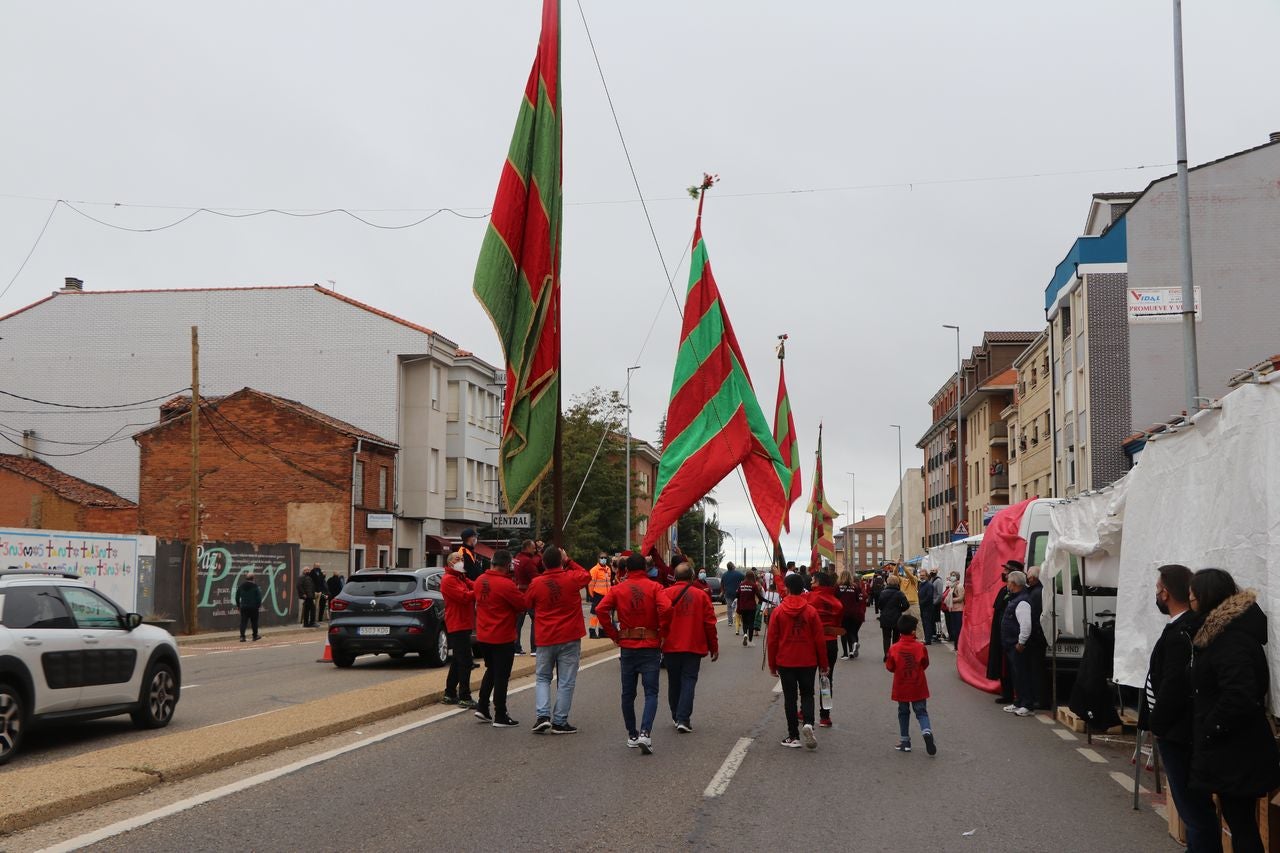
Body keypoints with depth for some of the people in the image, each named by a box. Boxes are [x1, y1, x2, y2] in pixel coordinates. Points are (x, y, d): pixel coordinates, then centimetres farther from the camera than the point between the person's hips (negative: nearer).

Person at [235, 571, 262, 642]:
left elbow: (237, 596, 7)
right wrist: (258, 605, 3)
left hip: (243, 607, 2)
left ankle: (242, 636, -9)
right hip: (253, 607, -2)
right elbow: (259, 597, -10)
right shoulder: (255, 586, -10)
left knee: (243, 621, 2)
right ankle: (255, 636, 19)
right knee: (254, 622, 11)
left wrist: (238, 604, 18)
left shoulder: (241, 586, 2)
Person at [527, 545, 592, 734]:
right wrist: (569, 561, 13)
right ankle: (559, 722, 6)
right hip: (570, 638, -1)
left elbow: (529, 603, 10)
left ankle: (543, 715, 0)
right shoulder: (572, 578, -10)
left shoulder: (536, 583, -7)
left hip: (545, 639, 1)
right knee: (566, 682, 5)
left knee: (542, 678, 16)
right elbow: (587, 576, 12)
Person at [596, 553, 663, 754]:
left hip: (627, 647, 2)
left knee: (628, 694, 13)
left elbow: (601, 610, -11)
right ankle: (645, 733, -19)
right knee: (651, 692, -1)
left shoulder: (617, 589, 2)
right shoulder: (655, 587, -3)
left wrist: (614, 635, -2)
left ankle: (632, 735, 19)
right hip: (651, 647, -2)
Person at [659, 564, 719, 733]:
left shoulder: (665, 593, -3)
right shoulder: (701, 595, 0)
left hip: (671, 646, 1)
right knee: (688, 681, 1)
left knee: (674, 682, 15)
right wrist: (714, 647, 9)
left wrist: (663, 636, -5)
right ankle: (683, 719, -10)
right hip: (694, 647, -1)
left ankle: (676, 717, 25)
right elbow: (709, 623, 0)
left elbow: (663, 611, -20)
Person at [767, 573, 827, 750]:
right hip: (808, 662, 0)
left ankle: (794, 736, 7)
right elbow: (820, 639, -3)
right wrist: (823, 663, 8)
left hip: (785, 662, 0)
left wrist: (772, 665, 8)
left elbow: (772, 640, -2)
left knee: (790, 697, 7)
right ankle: (808, 724, -13)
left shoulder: (778, 611, -6)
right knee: (807, 694, 13)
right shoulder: (811, 611, -5)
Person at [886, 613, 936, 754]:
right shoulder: (920, 647, -12)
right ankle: (927, 732, -20)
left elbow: (889, 667, -2)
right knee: (921, 712, 7)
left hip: (901, 688, 1)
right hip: (918, 688, 0)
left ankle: (905, 741, 17)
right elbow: (925, 664, 1)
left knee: (903, 713, 15)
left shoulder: (894, 649, -12)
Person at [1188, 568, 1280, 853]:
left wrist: (1210, 728, -18)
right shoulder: (1223, 632, 12)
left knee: (1241, 822, -3)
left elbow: (1239, 698, -30)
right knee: (1239, 820, 15)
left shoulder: (1232, 641, -21)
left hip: (1236, 756, -10)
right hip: (1233, 753, 10)